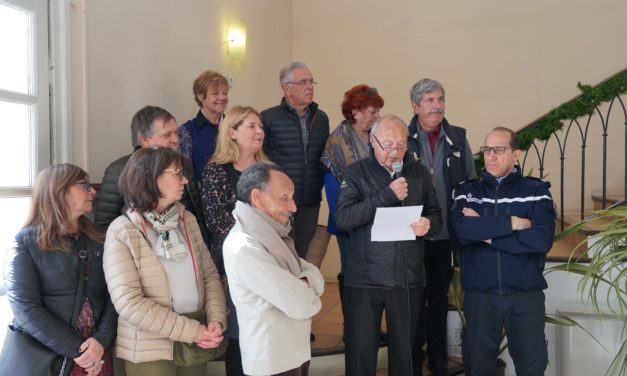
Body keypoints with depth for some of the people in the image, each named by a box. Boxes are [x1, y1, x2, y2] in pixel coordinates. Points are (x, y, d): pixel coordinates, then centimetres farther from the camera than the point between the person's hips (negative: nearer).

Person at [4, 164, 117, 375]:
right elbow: (25, 309, -13)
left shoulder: (98, 240, 7)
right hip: (42, 357, -3)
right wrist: (76, 350, -17)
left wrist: (102, 340, -16)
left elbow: (113, 295, 0)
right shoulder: (25, 243, -5)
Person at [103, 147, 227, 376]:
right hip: (150, 350, -5)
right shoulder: (122, 231, -11)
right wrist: (191, 331, -18)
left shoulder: (187, 220, 5)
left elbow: (210, 274, 7)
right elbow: (128, 303, -18)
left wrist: (217, 321, -9)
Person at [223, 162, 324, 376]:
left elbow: (316, 279, 1)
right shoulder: (244, 247, -24)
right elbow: (300, 306, -25)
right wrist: (307, 294, -4)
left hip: (295, 352, 8)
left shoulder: (270, 235, 6)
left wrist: (301, 286, -18)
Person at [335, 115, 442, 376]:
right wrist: (387, 195, -19)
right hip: (365, 279, -2)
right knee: (360, 349, 3)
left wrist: (429, 224, -12)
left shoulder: (419, 173, 7)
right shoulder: (356, 173, -2)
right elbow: (342, 218, -14)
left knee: (404, 349, 13)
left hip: (408, 279, 3)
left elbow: (436, 215, 12)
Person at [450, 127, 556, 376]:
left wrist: (485, 231, -12)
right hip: (479, 294, 1)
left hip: (526, 294, -1)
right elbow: (461, 230, -14)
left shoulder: (536, 190, 1)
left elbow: (542, 239, -15)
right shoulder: (467, 192, 6)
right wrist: (511, 224, -16)